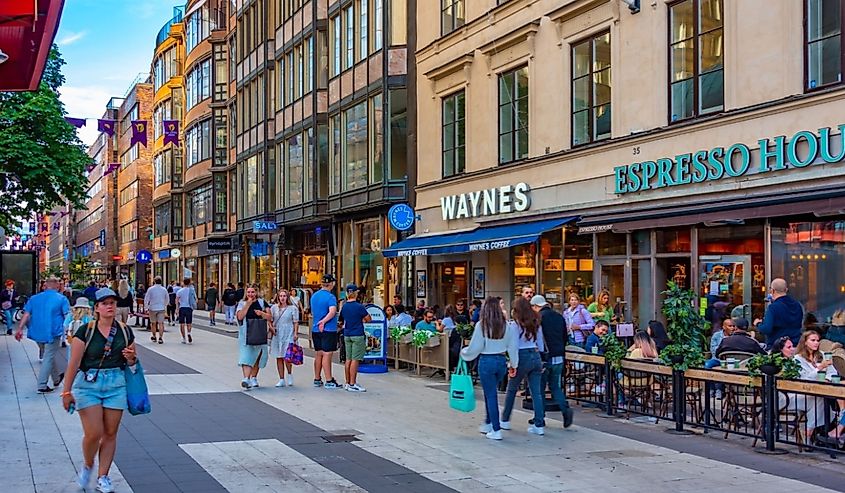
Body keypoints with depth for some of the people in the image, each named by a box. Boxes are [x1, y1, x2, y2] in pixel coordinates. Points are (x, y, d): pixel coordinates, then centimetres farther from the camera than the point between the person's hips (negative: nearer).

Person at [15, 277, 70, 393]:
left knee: (49, 354, 23)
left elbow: (26, 314, 0)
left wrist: (20, 329, -2)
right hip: (53, 332, -5)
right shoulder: (61, 299, -4)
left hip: (38, 332, 5)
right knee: (49, 357, 2)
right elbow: (67, 316, -8)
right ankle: (42, 386, 0)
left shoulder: (34, 298, 7)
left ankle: (57, 378, 37)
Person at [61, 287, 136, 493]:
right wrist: (67, 391, -8)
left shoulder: (124, 331, 4)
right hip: (88, 384, -3)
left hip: (116, 384, 3)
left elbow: (132, 361, 15)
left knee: (110, 433, 6)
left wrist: (131, 358, -9)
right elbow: (74, 363, -7)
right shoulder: (86, 331, -7)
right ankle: (87, 465, 24)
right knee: (93, 433, -7)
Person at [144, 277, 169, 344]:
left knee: (153, 323, 14)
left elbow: (146, 299, -4)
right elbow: (167, 300, 12)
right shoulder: (164, 289, 2)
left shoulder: (150, 289, -5)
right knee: (161, 323, -2)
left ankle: (154, 336, 26)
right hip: (161, 308, 1)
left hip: (152, 308, -1)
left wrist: (147, 307, 7)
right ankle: (160, 338, -10)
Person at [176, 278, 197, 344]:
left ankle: (183, 338, 4)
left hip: (182, 308, -1)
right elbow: (196, 300, 5)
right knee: (188, 324, 9)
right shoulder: (192, 290, 1)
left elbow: (176, 301, -5)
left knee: (182, 324, 7)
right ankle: (188, 334, -18)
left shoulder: (179, 291, -4)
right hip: (189, 308, 1)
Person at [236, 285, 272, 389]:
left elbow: (270, 317, 4)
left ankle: (253, 378, 25)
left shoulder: (261, 302, 6)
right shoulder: (242, 303, 4)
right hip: (246, 335, -2)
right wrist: (248, 304, -14)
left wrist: (262, 313, -15)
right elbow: (240, 316, -12)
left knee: (257, 357, 11)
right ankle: (246, 379, -22)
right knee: (246, 357, -13)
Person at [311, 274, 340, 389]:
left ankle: (317, 379, 19)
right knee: (327, 355, -5)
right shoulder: (330, 297, -13)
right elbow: (332, 312, -27)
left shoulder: (314, 296, 12)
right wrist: (323, 322, -21)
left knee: (318, 354, 13)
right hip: (328, 330, -7)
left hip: (315, 330, 7)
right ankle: (329, 381, -3)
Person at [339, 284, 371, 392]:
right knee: (355, 360, -5)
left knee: (348, 359, 12)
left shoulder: (344, 306, 5)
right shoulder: (359, 307, -12)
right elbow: (369, 319, -4)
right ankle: (352, 384, -6)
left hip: (347, 335, 6)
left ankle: (347, 383, 16)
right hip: (358, 335, -6)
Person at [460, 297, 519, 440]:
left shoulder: (481, 325, -11)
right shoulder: (507, 325, -1)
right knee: (490, 392, 21)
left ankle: (496, 430, 1)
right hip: (501, 361, 4)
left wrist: (463, 352, 13)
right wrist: (513, 364, 14)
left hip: (486, 361, -4)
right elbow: (513, 346, 4)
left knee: (491, 395, 2)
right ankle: (488, 423, 30)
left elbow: (474, 347, -6)